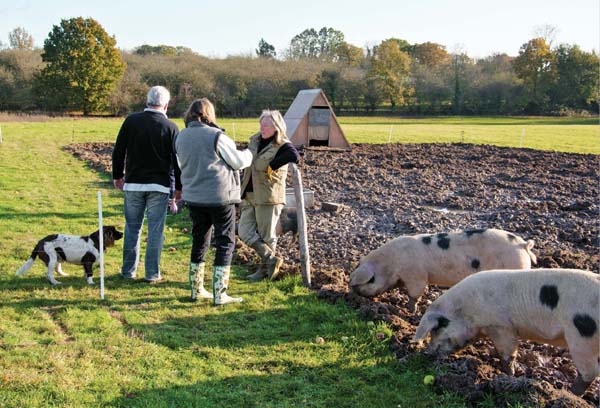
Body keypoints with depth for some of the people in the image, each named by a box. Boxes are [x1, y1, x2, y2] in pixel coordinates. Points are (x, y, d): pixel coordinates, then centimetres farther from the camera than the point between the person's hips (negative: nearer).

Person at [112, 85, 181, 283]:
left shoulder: (131, 121, -1)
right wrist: (179, 186, 6)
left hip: (133, 184, 2)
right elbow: (177, 159, -3)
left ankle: (128, 270, 19)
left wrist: (117, 176, 16)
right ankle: (152, 274, 6)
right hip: (159, 185, -2)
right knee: (155, 230, 3)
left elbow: (118, 151, 4)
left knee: (132, 227, 12)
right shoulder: (170, 127, -6)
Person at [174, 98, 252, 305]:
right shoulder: (216, 136, -14)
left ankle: (196, 289, 26)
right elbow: (238, 161, -7)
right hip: (220, 197, -6)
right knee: (226, 243, 3)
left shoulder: (180, 137, 4)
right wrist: (248, 154, 14)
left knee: (199, 242, 18)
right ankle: (219, 294, 1)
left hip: (194, 197, 6)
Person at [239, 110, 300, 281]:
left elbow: (295, 156, -36)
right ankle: (271, 259, 16)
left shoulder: (282, 146, -14)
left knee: (266, 236, 4)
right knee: (245, 233, 5)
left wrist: (271, 166, -25)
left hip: (268, 197, -8)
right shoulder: (254, 140, 10)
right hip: (249, 196, 8)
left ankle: (264, 269, 20)